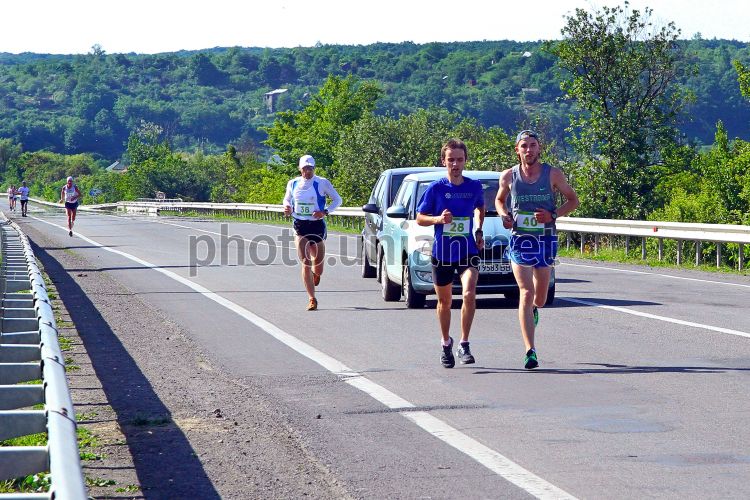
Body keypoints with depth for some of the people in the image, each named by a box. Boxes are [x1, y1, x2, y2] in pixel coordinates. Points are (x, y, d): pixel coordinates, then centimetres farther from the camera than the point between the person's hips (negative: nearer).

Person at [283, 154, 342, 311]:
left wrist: (325, 212, -13)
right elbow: (287, 199, 18)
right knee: (305, 262, -11)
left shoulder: (322, 183, -5)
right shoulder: (293, 184, 2)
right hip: (300, 226, 1)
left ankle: (316, 275, 52)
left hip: (317, 225, -1)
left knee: (318, 261, 11)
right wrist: (288, 208, -5)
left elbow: (337, 200, 2)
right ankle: (312, 299, -9)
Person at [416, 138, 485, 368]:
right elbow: (420, 218, 1)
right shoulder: (436, 188, -5)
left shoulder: (474, 186, 1)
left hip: (468, 251, 0)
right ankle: (446, 343, 33)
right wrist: (438, 219, -17)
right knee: (445, 301, 12)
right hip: (442, 252, 0)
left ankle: (464, 345, -13)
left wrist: (479, 231, 9)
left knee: (469, 293, -21)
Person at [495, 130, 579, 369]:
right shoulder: (508, 176, 2)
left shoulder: (553, 174, -1)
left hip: (546, 239, 1)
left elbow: (573, 199, 7)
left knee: (540, 297, 11)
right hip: (519, 239, -1)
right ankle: (530, 351, -16)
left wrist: (553, 215, -9)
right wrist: (504, 215, -3)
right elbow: (499, 200, 19)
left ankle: (534, 309, 51)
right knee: (526, 292, -13)